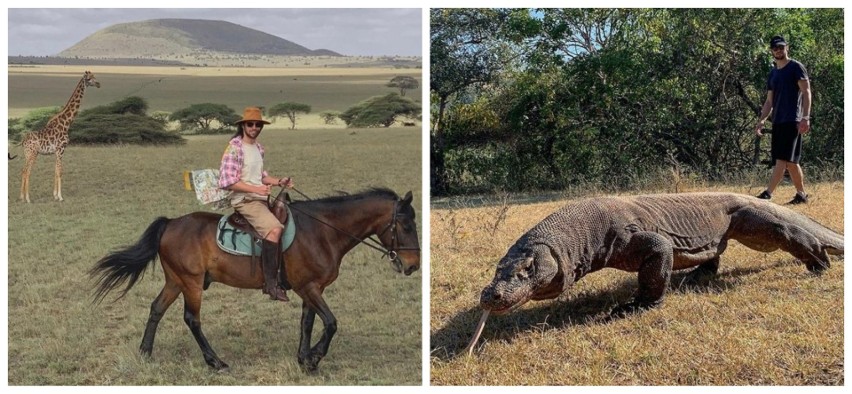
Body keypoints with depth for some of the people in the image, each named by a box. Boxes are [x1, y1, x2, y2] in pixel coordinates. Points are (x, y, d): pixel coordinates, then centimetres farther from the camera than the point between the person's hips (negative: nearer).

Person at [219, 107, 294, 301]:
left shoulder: (258, 148, 15)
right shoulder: (235, 148, -11)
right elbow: (227, 181, -16)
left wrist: (279, 181, 7)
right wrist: (256, 189, -22)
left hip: (261, 198, 9)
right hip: (244, 200, -9)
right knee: (274, 229, -28)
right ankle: (270, 283, -25)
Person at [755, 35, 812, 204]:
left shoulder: (796, 67, -2)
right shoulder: (773, 73, 19)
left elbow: (806, 92, -9)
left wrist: (805, 117, -18)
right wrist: (761, 120, 8)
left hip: (792, 121, -8)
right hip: (777, 121, 8)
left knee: (782, 159, -15)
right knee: (791, 162, 10)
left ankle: (768, 194, -23)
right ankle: (801, 194, 18)